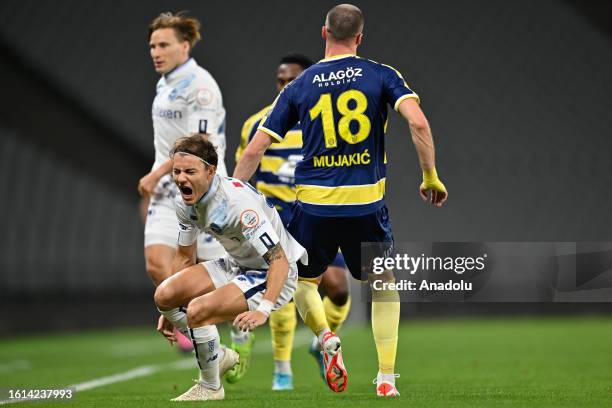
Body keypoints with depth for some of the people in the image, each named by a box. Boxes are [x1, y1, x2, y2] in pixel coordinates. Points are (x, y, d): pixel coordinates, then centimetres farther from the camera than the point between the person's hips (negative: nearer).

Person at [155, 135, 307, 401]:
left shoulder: (237, 201, -31)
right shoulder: (185, 202, -6)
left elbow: (279, 260, -33)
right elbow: (185, 256, 11)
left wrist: (263, 310, -44)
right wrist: (170, 311, 13)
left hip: (273, 274, -9)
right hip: (236, 266, 9)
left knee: (197, 311, -27)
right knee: (164, 295, -5)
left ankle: (210, 387, -3)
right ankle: (217, 356, 16)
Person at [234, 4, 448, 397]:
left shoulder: (299, 86, 5)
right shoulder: (381, 75, 1)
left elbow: (254, 149, 4)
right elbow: (418, 122, -13)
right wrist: (431, 177, -2)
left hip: (314, 202, 0)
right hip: (367, 202, 0)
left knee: (302, 280, 23)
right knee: (384, 285, 19)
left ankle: (325, 336, -8)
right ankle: (387, 379, 7)